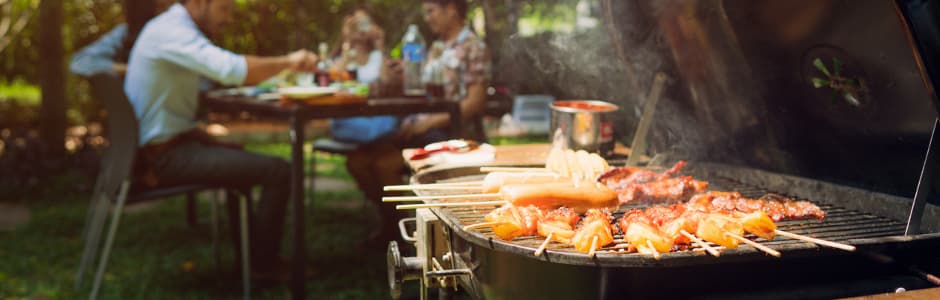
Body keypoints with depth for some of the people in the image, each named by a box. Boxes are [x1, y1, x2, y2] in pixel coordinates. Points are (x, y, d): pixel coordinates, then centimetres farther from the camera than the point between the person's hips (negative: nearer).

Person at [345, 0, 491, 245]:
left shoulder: (472, 48, -6)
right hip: (423, 127, 8)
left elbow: (476, 104, -14)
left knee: (385, 163, -25)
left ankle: (396, 228, -4)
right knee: (357, 160, -5)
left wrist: (429, 122, -18)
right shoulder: (438, 48, 19)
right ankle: (390, 224, 8)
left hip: (452, 133, -8)